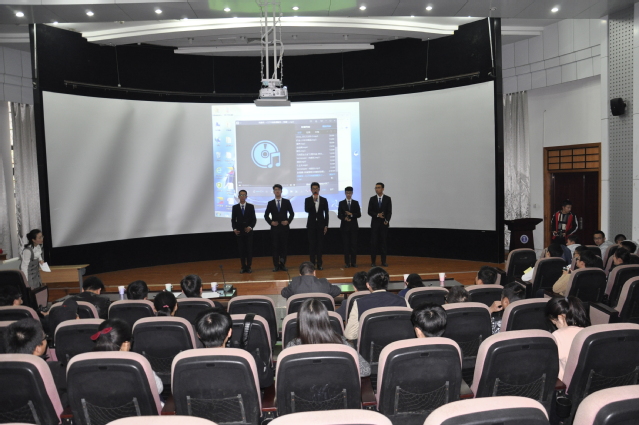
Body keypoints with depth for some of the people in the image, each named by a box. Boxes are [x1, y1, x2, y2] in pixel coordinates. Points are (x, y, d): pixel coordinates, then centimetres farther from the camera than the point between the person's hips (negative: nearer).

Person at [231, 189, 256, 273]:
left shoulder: (251, 206, 5)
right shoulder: (235, 207, 6)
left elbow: (254, 219, 3)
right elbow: (233, 219, 6)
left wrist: (250, 227, -12)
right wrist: (234, 229, -8)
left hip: (248, 231, 0)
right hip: (239, 232, 1)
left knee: (249, 249, 0)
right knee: (241, 250, 2)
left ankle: (249, 267, 8)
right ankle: (243, 267, 9)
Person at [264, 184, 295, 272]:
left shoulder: (287, 202, 5)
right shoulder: (270, 203, 6)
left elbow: (292, 213, 6)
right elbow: (266, 215, 8)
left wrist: (288, 221, -8)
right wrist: (271, 222, -7)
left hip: (284, 227, 0)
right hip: (274, 227, 0)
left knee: (284, 246, 3)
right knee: (275, 246, 1)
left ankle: (283, 264, 11)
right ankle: (276, 265, 6)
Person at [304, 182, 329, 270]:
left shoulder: (324, 200, 5)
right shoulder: (307, 200, 3)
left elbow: (326, 213, 5)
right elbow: (306, 210, -13)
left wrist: (326, 225, 0)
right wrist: (314, 201, -18)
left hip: (321, 224, 1)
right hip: (311, 224, 0)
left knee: (320, 244, 0)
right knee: (312, 244, 0)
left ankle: (319, 263, 5)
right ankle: (312, 263, 7)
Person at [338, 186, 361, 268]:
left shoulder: (356, 203, 8)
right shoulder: (341, 203, 6)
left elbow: (359, 214, 2)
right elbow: (339, 215, 0)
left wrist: (351, 214, -14)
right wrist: (345, 218, -19)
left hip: (354, 226, 1)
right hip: (345, 226, 0)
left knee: (354, 244, 0)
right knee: (346, 244, -1)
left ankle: (353, 262, 6)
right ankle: (347, 262, 4)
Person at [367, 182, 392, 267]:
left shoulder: (387, 199, 3)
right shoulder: (372, 199, 5)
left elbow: (389, 211, -1)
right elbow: (369, 211, 1)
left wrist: (387, 220, -16)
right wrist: (377, 215, -15)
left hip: (384, 223, 0)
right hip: (375, 223, 0)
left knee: (383, 242, 3)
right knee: (373, 243, -1)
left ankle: (383, 261, 10)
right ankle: (373, 261, 4)